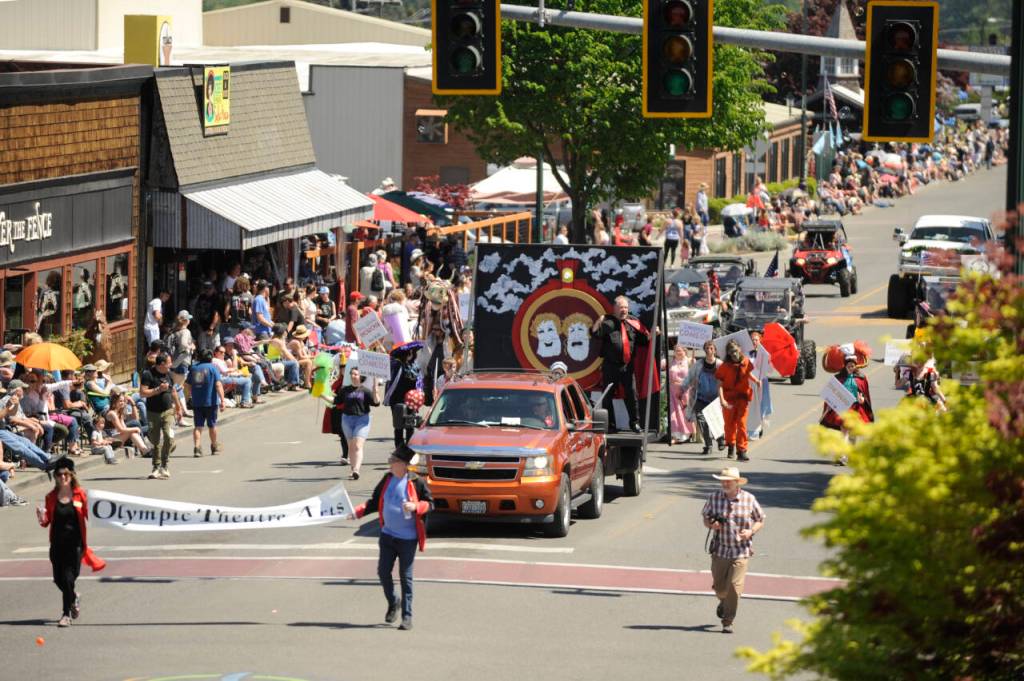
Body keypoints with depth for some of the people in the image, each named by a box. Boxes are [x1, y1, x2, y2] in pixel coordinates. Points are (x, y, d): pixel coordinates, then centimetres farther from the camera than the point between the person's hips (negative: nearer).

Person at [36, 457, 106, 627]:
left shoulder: (80, 494, -3)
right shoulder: (51, 497, 4)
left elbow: (89, 517, -1)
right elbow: (47, 521, 6)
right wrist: (42, 519, -15)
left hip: (75, 543, -3)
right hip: (57, 543, 3)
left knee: (68, 578, -8)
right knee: (58, 579, 8)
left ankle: (67, 614, 5)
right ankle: (73, 598, 40)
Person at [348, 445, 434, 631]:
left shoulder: (416, 482, -12)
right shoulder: (387, 479, 3)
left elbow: (430, 503, -5)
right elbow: (375, 502, 11)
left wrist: (415, 507, -23)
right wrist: (357, 512, -2)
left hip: (407, 538, -5)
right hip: (387, 535, 5)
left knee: (405, 577, 0)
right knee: (383, 572, 3)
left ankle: (407, 616, 7)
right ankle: (392, 603, 29)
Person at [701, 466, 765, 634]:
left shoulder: (749, 499, -4)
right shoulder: (714, 497, -1)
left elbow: (760, 520, 8)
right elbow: (705, 516, 12)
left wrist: (751, 531, -12)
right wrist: (711, 525, -11)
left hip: (741, 551, -2)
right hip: (720, 549, 2)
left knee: (734, 587, -11)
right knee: (719, 587, 10)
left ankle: (728, 622, -1)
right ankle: (723, 602, 45)